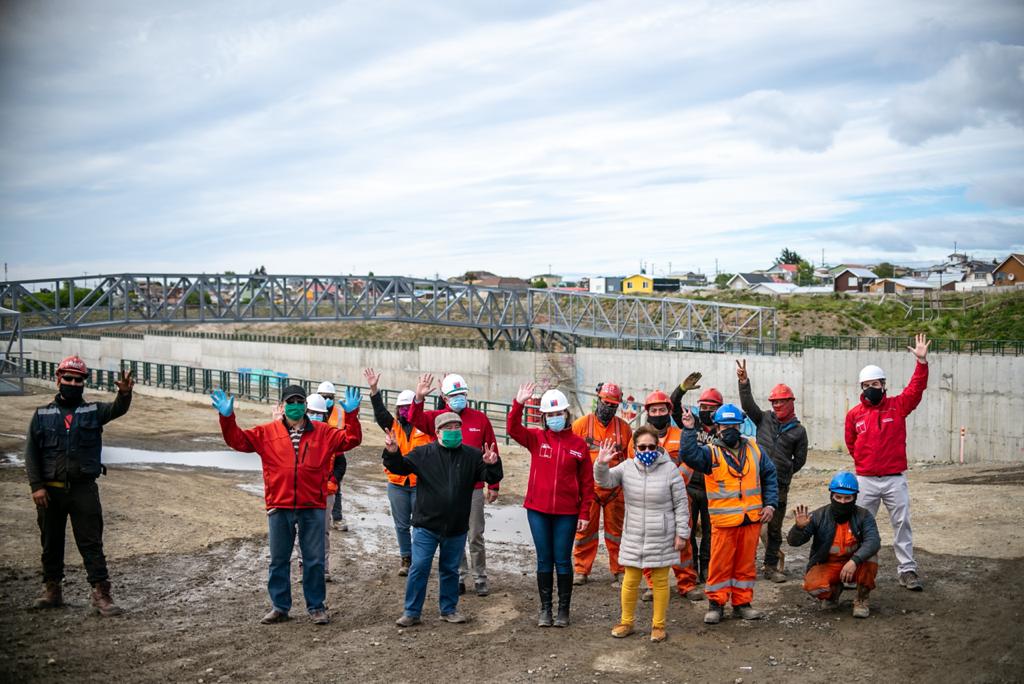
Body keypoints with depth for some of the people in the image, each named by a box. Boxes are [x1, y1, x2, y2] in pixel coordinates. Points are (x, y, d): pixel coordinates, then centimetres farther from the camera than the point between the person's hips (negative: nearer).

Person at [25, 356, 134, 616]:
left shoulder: (93, 411, 4)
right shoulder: (42, 415, 6)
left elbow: (117, 409, -16)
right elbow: (31, 453, 4)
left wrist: (124, 393, -39)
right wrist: (36, 486, -6)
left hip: (84, 489, -1)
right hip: (49, 490, 2)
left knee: (91, 542, -2)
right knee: (51, 542, 13)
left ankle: (101, 593, -1)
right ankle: (52, 589, 28)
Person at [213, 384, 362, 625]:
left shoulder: (323, 432, 4)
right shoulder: (266, 433, 4)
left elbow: (350, 440, 3)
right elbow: (238, 440, 2)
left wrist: (351, 415, -10)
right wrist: (227, 418, -11)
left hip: (313, 507, -1)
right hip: (279, 507, 1)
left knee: (314, 560, 6)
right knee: (278, 560, 11)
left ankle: (316, 607, 20)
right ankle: (279, 607, 25)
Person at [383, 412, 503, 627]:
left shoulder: (473, 455, 1)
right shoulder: (424, 453, -3)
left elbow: (491, 478, -1)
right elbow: (400, 467, -2)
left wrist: (493, 464, -23)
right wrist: (392, 454, -23)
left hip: (456, 529, 2)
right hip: (426, 526, -2)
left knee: (450, 570, 15)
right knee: (419, 568, 0)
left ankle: (449, 609, 30)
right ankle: (411, 612, 11)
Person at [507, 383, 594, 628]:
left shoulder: (578, 443, -1)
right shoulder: (536, 438, 2)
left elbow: (587, 481, 2)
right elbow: (513, 429, -15)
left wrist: (584, 513, 0)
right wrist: (519, 403, -29)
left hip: (567, 513, -1)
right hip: (538, 510, 1)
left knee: (563, 561, 7)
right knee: (544, 560, 10)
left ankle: (563, 610, 20)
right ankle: (545, 609, 21)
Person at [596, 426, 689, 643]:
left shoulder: (670, 469, -9)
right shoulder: (627, 467, -2)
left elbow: (681, 504, -5)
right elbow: (604, 481, -10)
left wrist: (682, 533, -5)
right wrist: (601, 464, -30)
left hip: (662, 537, -2)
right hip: (633, 536, 2)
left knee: (660, 581, 10)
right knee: (630, 581, 10)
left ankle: (658, 625, 25)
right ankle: (626, 622, 26)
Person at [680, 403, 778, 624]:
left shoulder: (753, 448, 9)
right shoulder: (711, 452, -3)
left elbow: (769, 475, 15)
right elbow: (689, 455, -23)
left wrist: (770, 504, 7)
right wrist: (689, 430, -31)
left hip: (752, 520, 4)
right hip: (724, 521, -4)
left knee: (746, 563, 12)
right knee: (720, 563, 2)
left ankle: (742, 602, 24)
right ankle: (716, 603, 14)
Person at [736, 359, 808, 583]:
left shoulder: (798, 430, 5)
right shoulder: (764, 418, 7)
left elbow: (799, 460, 10)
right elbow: (748, 404, -8)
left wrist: (783, 473, 8)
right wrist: (744, 381, -20)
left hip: (780, 486, 0)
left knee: (775, 527, 8)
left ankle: (771, 566, 19)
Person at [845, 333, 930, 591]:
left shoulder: (897, 406, 0)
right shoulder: (854, 414, 1)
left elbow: (916, 389, -15)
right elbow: (851, 443, 15)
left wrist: (922, 362, -24)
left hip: (895, 479, -1)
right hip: (866, 480, 1)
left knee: (902, 523, 3)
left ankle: (907, 570, 10)